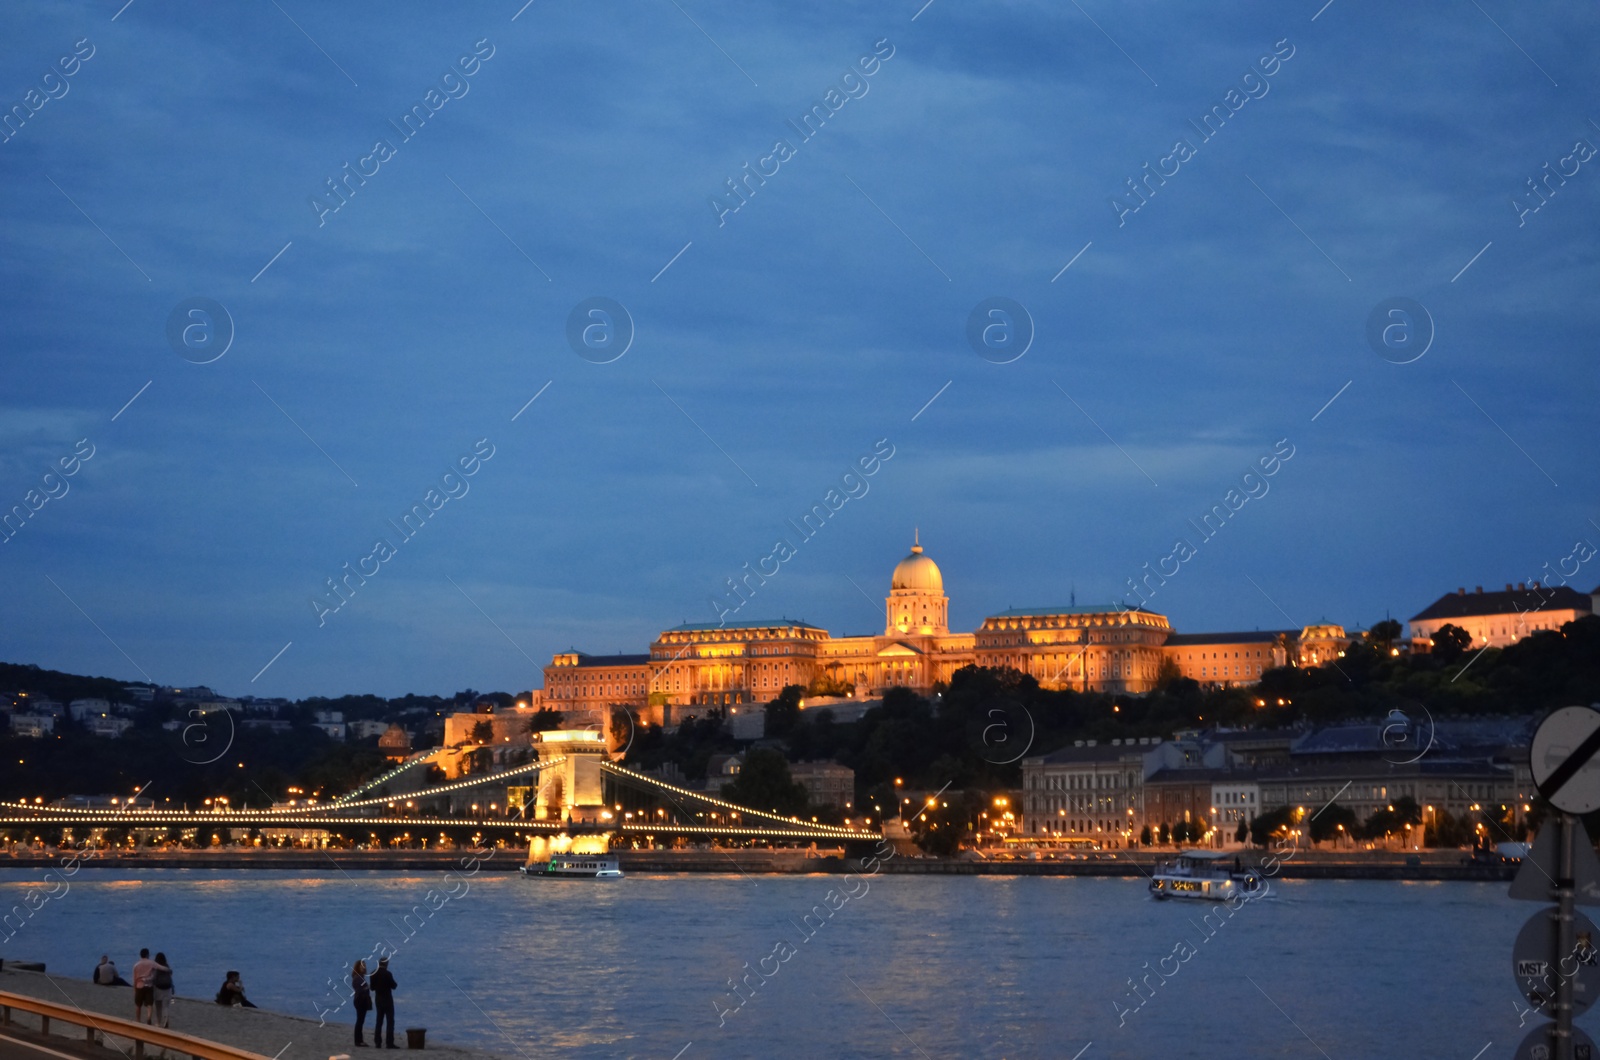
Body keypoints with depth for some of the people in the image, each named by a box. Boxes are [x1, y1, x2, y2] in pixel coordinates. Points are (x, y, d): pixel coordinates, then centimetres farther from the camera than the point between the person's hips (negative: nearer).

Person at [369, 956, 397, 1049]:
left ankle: (377, 1042, 11)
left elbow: (372, 987, 5)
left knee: (378, 1021, 11)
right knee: (390, 1021, -2)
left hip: (378, 999, 6)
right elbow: (394, 986, -11)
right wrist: (395, 983, 9)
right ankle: (389, 1043, -7)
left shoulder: (373, 974, 1)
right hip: (387, 999, -6)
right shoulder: (387, 974, -16)